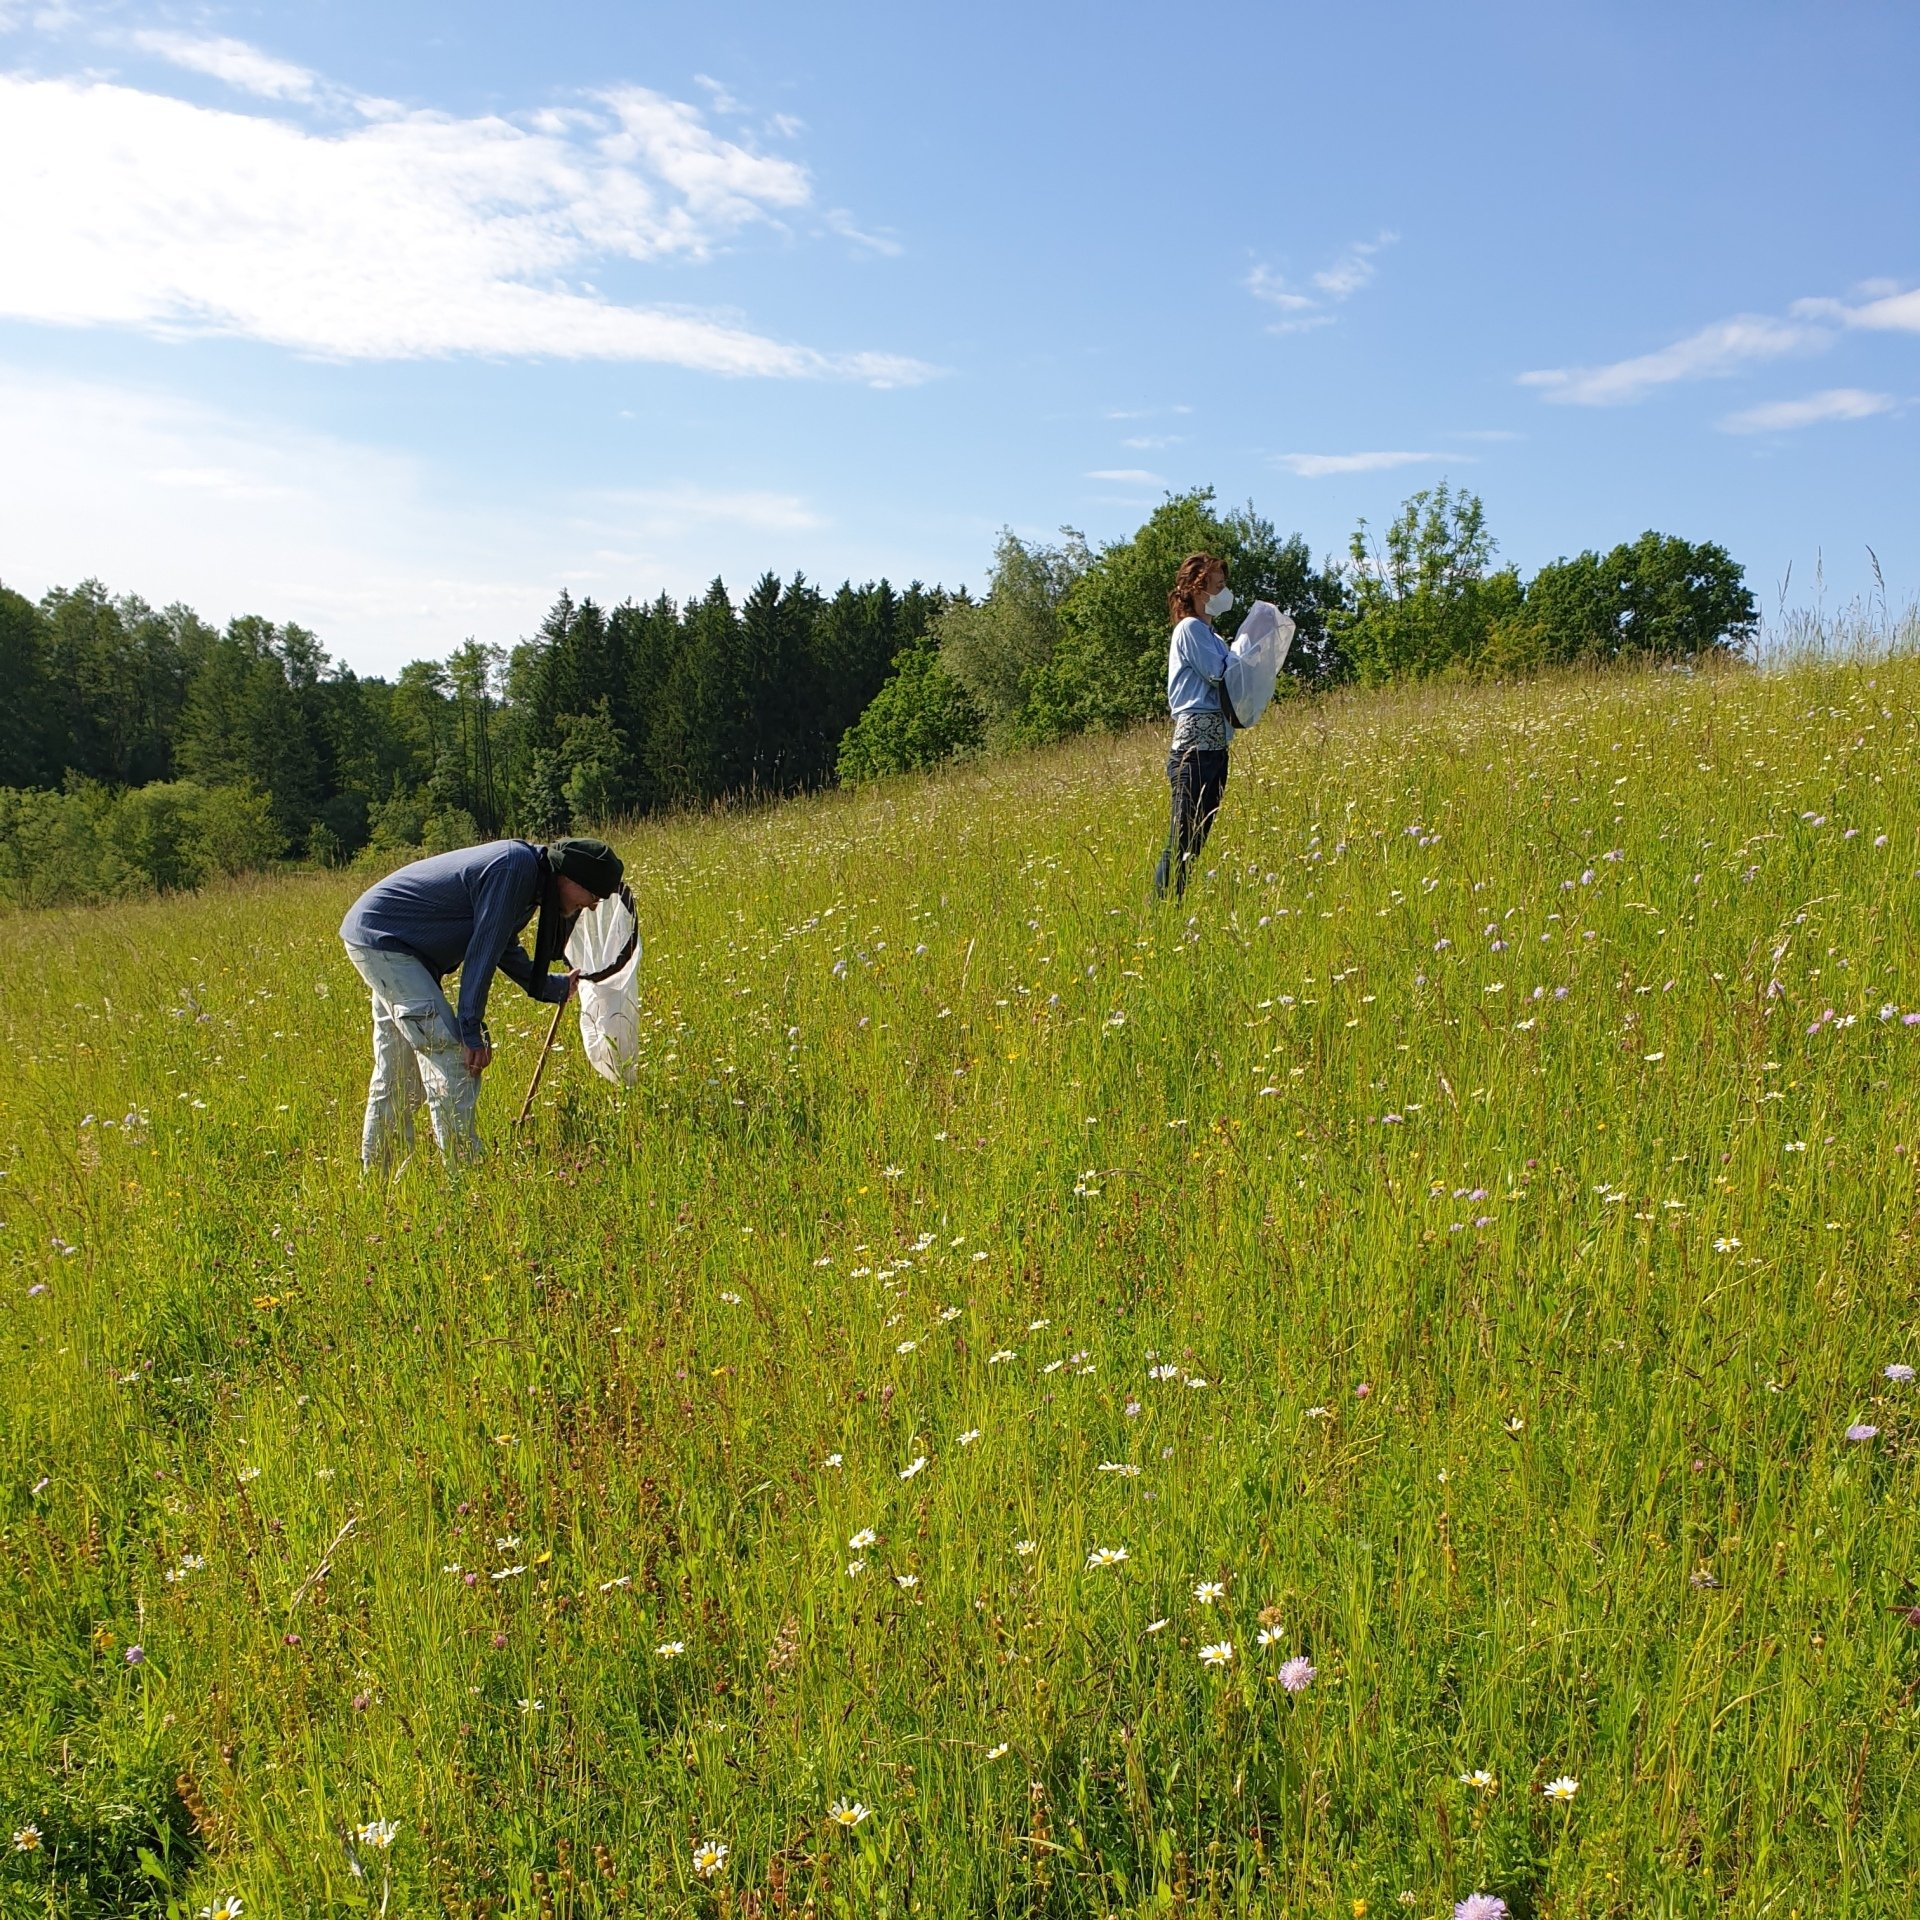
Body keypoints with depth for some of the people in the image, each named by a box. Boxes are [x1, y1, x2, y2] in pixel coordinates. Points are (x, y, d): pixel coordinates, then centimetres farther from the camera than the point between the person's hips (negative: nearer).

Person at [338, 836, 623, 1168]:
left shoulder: (529, 876, 7)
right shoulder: (514, 867, -24)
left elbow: (505, 949, 18)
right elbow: (483, 950, -24)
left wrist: (556, 986, 23)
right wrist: (472, 1030, -22)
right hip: (380, 937, -11)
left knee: (398, 1069, 16)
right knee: (448, 1051, -14)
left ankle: (376, 1172, 26)